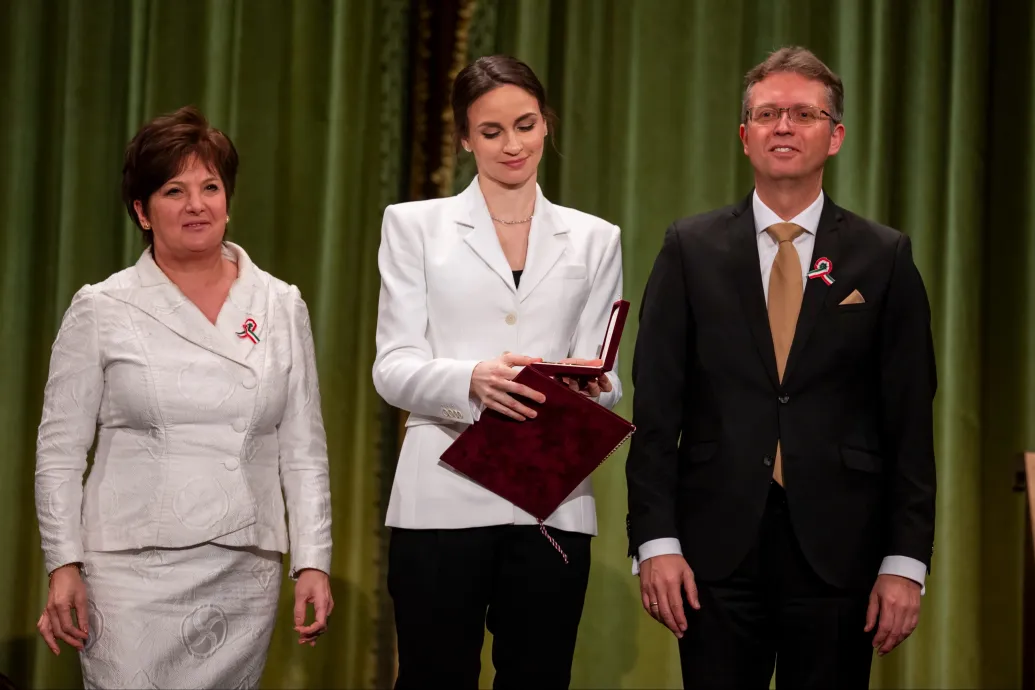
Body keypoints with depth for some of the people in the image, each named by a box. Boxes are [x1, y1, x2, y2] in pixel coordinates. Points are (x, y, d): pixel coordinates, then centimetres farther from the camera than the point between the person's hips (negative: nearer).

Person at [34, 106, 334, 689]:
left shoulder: (282, 307, 8)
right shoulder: (101, 310, 2)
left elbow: (304, 449, 9)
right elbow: (61, 449, 3)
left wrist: (314, 561, 3)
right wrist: (65, 565, -4)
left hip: (246, 575, 2)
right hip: (132, 573, -2)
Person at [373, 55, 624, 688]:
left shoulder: (595, 239, 14)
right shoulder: (415, 225, 8)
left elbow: (606, 380, 10)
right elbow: (393, 367, 0)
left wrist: (589, 386, -15)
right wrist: (472, 380, -21)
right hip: (444, 499, -2)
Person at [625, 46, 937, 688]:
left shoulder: (885, 257, 4)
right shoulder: (691, 248, 5)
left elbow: (910, 419, 2)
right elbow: (656, 404, 1)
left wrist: (906, 561, -4)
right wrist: (655, 541, -7)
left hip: (838, 555, 0)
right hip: (717, 546, 0)